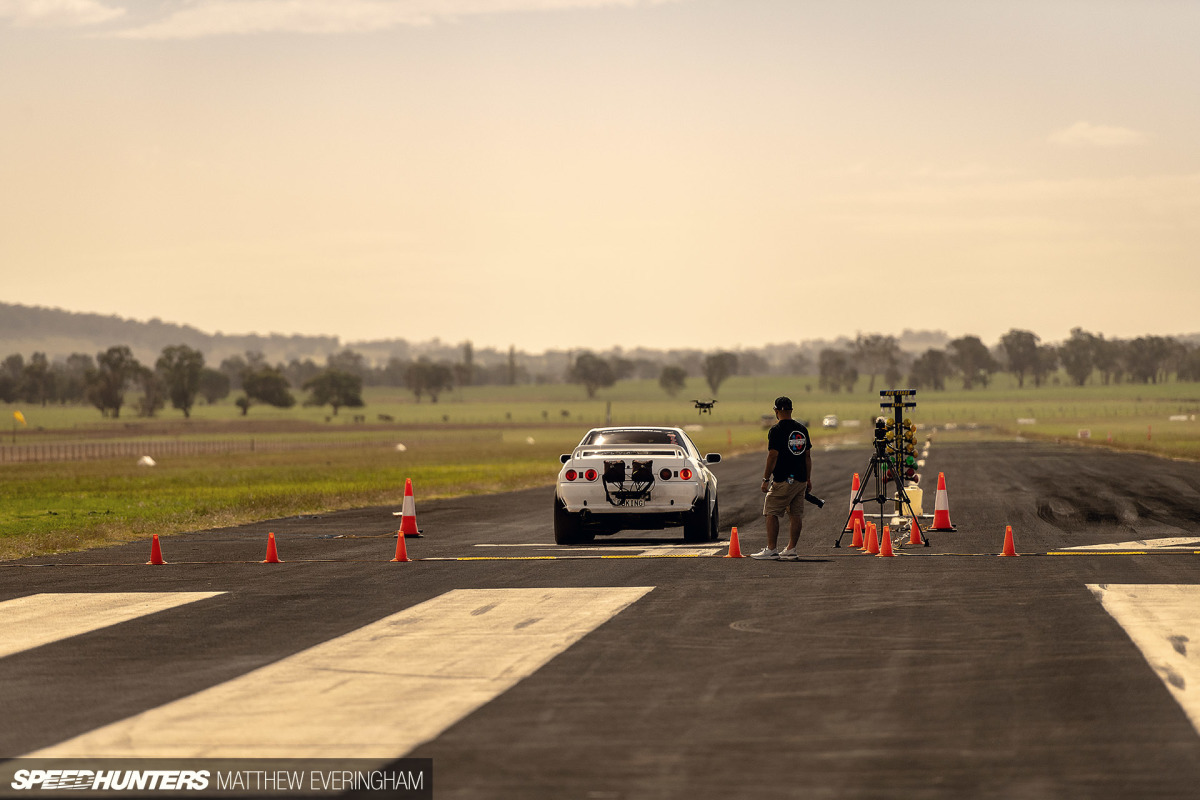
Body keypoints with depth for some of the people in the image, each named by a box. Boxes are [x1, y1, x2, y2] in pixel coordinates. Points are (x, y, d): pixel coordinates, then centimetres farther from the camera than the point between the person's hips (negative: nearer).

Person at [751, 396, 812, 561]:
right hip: (800, 480, 6)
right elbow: (808, 456, 13)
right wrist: (808, 479, 19)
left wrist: (765, 479, -9)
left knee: (771, 513, 0)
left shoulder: (776, 430, -10)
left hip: (782, 481, -6)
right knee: (796, 515, 7)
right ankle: (791, 550, 8)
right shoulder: (802, 430, 10)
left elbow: (772, 456, -14)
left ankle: (771, 550, -5)